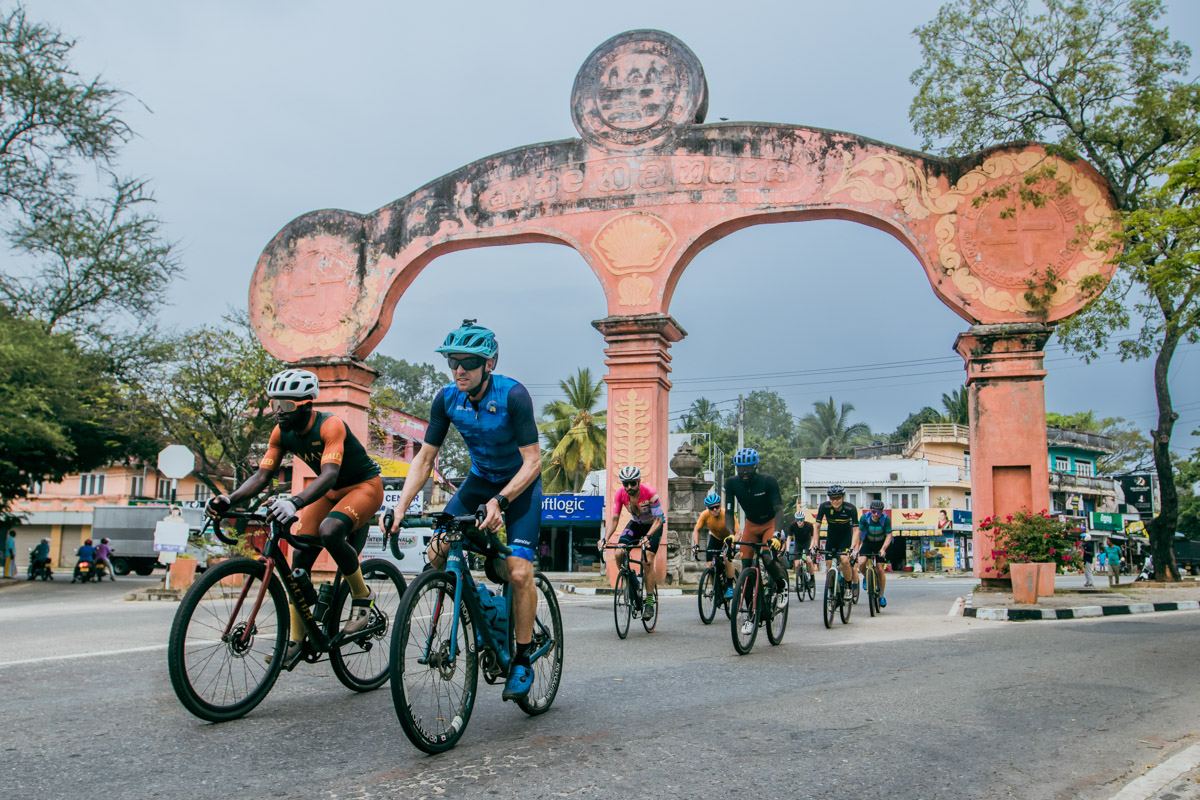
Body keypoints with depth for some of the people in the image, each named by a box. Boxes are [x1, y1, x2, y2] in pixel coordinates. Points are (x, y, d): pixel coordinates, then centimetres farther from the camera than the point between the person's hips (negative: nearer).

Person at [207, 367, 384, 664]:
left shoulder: (330, 426, -29)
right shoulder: (282, 433, -7)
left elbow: (329, 474, -42)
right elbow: (262, 475, -9)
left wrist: (295, 502, -59)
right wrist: (229, 500, -28)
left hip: (364, 486, -7)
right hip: (329, 492, 7)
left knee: (329, 531, -34)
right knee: (300, 557, -5)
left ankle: (362, 595, -11)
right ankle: (296, 638, 6)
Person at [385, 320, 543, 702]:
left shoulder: (513, 395, -27)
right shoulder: (447, 398, -13)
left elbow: (533, 461, -27)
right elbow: (425, 458, -8)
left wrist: (500, 501, -42)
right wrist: (399, 508, -20)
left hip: (520, 483, -5)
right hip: (480, 479, 5)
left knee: (519, 572, -18)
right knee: (437, 553, -13)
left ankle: (522, 661, 0)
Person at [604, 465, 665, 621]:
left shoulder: (649, 492, -31)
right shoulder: (620, 493, -21)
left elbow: (658, 520, -29)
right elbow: (614, 518, -17)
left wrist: (647, 536, -45)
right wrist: (605, 539, -31)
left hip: (654, 524, -4)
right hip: (636, 523, 4)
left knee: (648, 561, -20)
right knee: (619, 553, -20)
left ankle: (649, 603, -10)